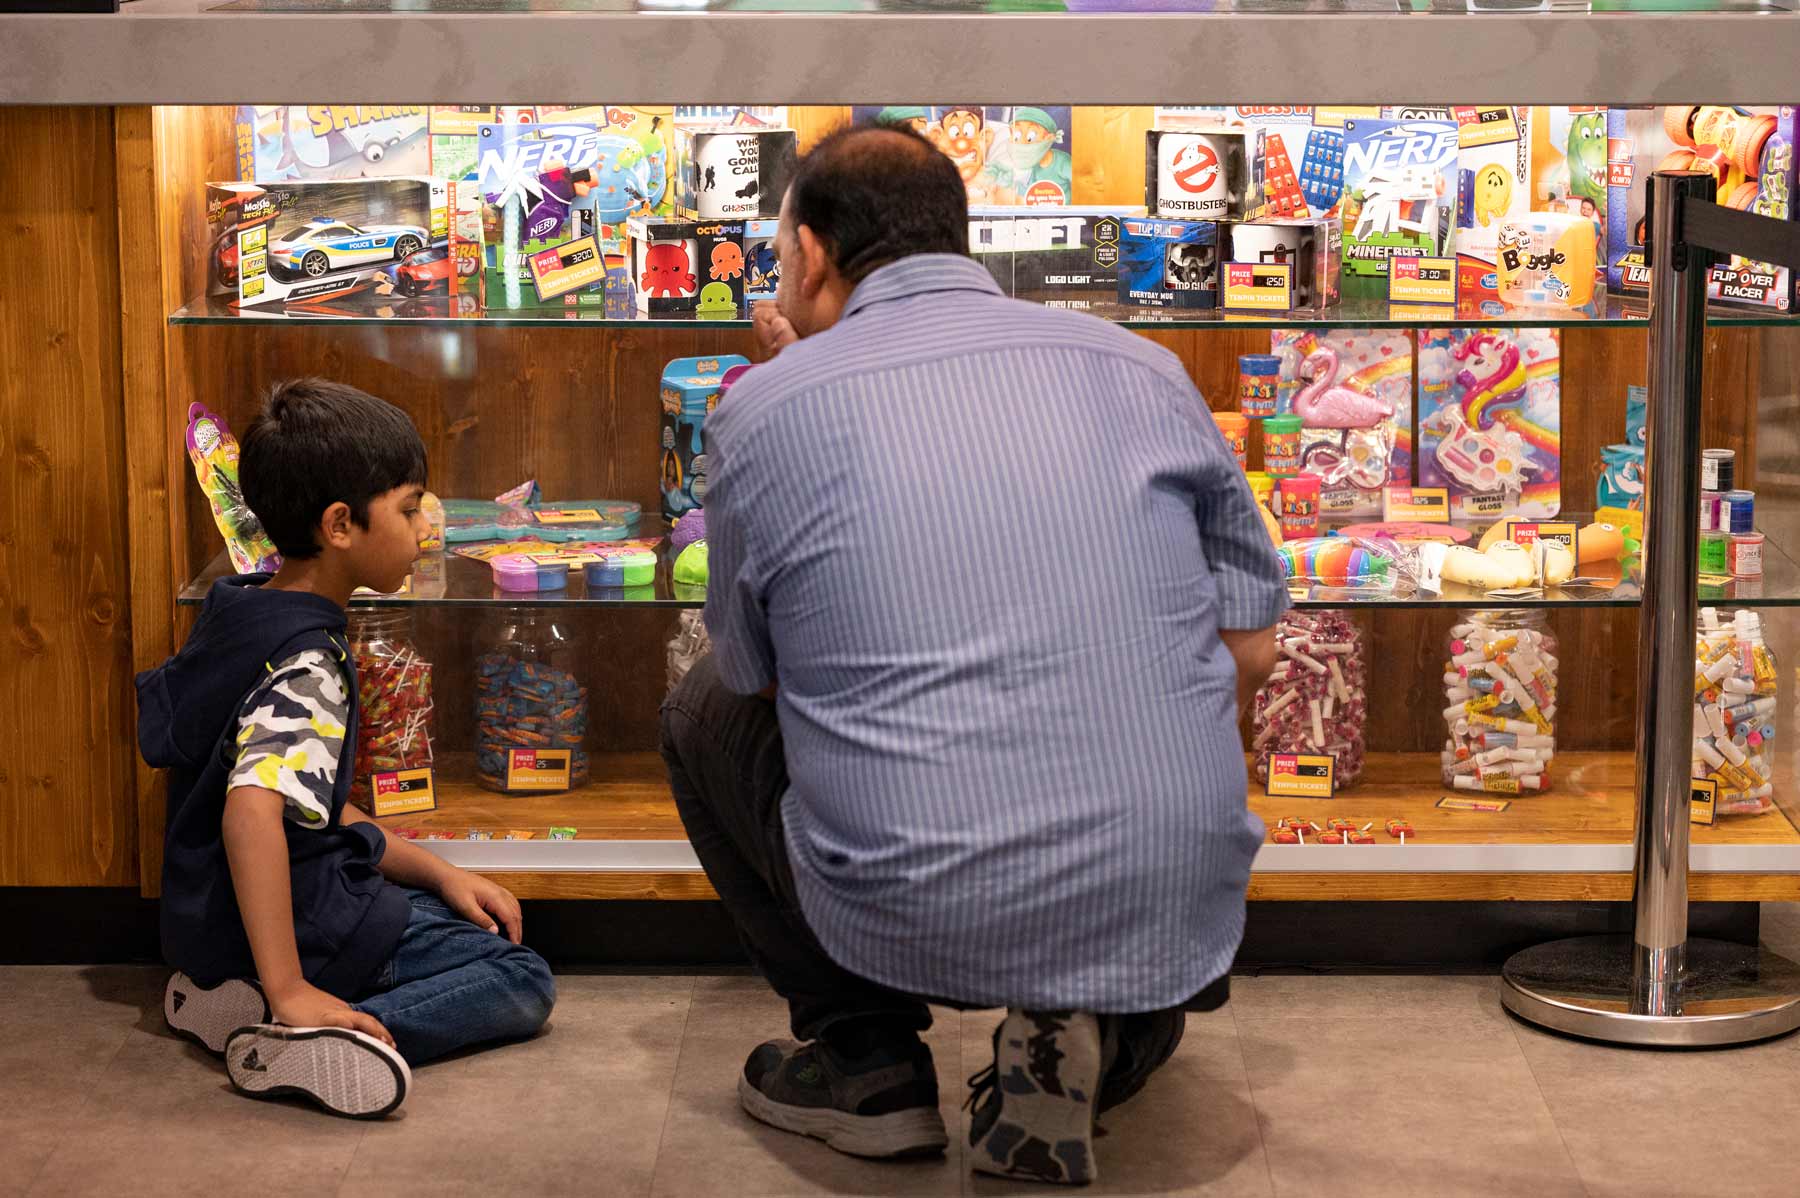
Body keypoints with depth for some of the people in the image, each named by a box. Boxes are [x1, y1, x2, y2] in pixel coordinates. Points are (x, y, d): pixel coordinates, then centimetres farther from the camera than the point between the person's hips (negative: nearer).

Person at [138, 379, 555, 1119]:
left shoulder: (240, 611, 8)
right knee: (523, 982, -1)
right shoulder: (308, 666, -22)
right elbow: (253, 808, -39)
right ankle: (298, 1033, -23)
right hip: (299, 921, -9)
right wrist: (291, 991, -39)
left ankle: (231, 992, 4)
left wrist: (439, 874, 9)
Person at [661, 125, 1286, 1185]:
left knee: (704, 715, 26)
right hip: (1177, 918, 3)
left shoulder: (765, 409, 1)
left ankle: (865, 1058, 17)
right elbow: (1253, 648, 11)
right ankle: (1092, 1041, 9)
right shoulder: (1141, 367, 7)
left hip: (915, 919, -3)